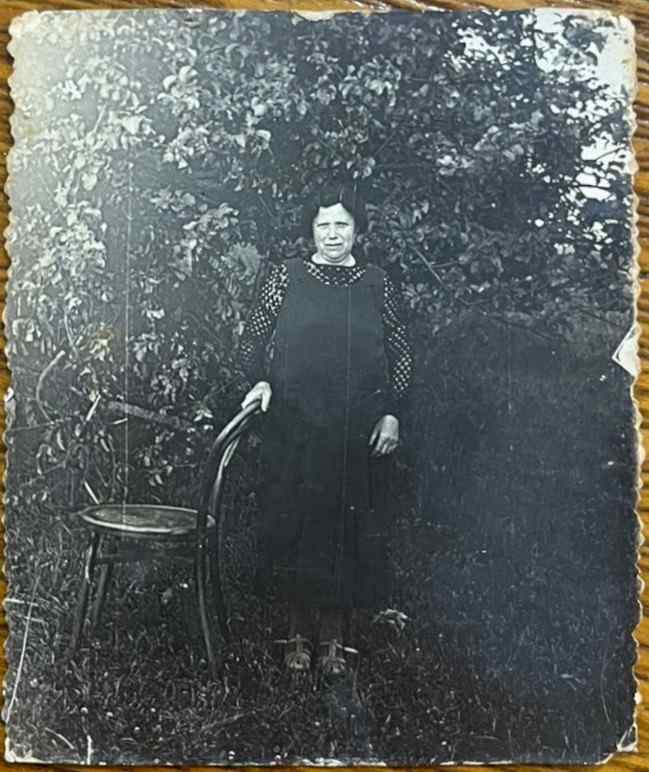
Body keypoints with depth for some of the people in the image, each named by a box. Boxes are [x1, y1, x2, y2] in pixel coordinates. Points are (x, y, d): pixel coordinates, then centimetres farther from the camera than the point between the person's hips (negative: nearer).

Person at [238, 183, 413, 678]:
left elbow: (401, 353, 8)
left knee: (348, 529, 5)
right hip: (295, 429, 0)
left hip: (359, 433, 1)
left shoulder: (377, 284, 7)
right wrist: (259, 380, -11)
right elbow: (254, 338, 7)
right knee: (295, 525, 4)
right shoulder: (287, 277, 5)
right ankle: (299, 635, 21)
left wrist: (392, 413, -1)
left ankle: (334, 639, 20)